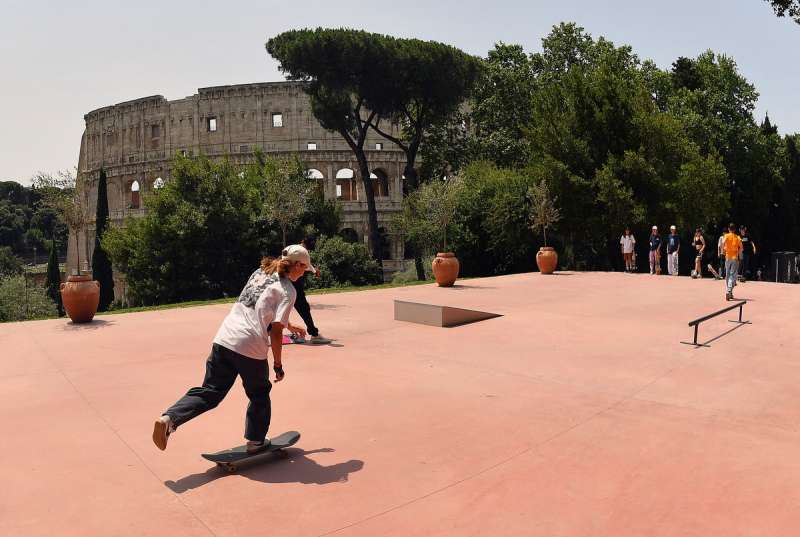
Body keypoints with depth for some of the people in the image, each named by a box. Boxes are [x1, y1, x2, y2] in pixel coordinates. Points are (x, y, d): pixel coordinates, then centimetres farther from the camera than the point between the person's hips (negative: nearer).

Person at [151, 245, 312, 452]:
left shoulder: (260, 272, 18)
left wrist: (289, 326, 45)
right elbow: (275, 331, -10)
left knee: (209, 392, 12)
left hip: (223, 340, 6)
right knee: (260, 395, 19)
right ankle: (256, 441, 30)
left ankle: (168, 419, -6)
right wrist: (278, 365, 1)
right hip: (251, 349, -6)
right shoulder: (288, 290, -4)